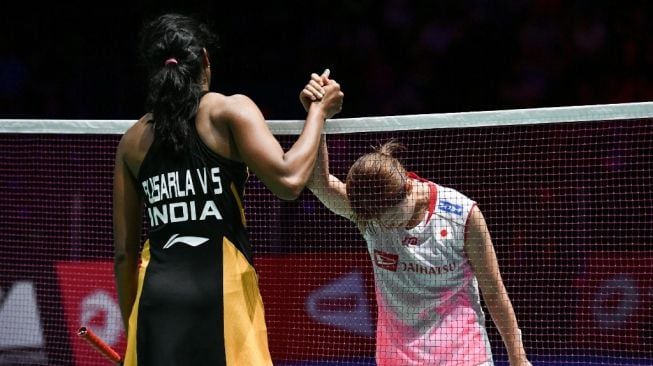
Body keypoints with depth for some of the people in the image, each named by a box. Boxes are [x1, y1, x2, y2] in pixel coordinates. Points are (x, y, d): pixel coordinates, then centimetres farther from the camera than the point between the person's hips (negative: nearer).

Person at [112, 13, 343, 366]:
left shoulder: (132, 140, 15)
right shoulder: (229, 110, 1)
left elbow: (124, 253, 15)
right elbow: (288, 180, -11)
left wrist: (131, 331, 21)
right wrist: (318, 111, 3)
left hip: (156, 296, 4)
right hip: (222, 294, -4)